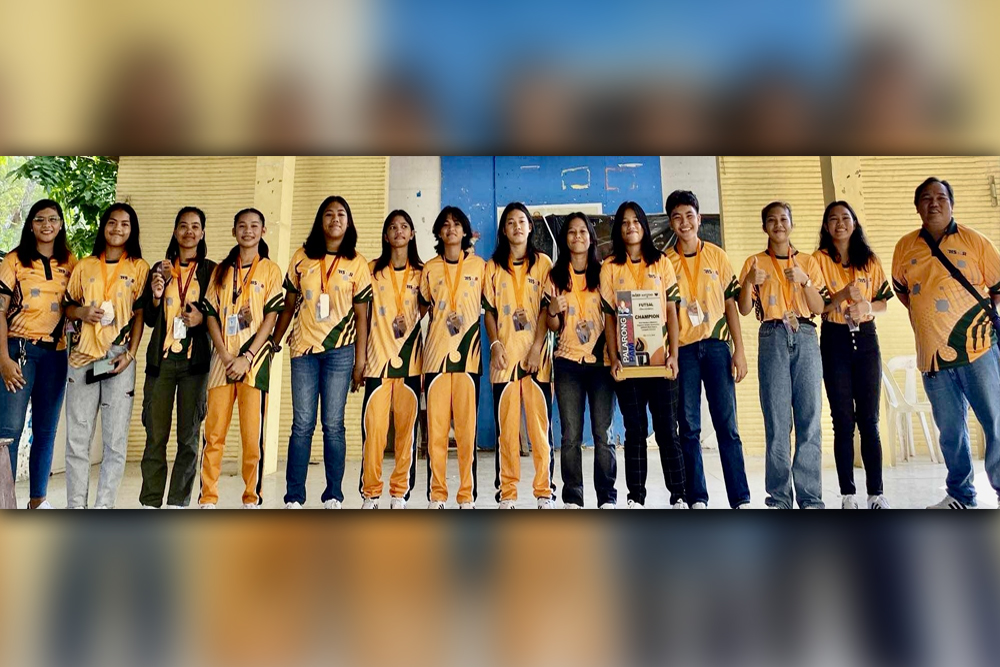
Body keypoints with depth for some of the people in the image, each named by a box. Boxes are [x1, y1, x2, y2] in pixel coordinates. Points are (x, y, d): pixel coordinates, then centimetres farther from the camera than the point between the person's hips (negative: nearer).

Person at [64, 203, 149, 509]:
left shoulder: (139, 267, 6)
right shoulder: (84, 266, 13)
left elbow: (140, 314, 3)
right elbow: (68, 305, 17)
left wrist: (130, 354, -6)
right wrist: (81, 312, -7)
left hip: (119, 359, -2)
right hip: (82, 357, 2)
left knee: (116, 440, -1)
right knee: (77, 439, 4)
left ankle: (104, 506, 8)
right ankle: (76, 505, 14)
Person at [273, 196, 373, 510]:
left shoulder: (357, 263, 4)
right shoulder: (301, 258, 9)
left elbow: (361, 314, 2)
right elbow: (289, 306, 13)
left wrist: (360, 359, -2)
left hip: (339, 351, -1)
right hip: (303, 349, 1)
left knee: (333, 424, 1)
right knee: (302, 424, 1)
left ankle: (333, 497, 10)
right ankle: (294, 498, 9)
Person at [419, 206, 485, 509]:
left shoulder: (479, 266, 10)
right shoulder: (430, 268, 13)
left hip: (468, 354, -1)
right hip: (435, 354, 1)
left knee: (467, 427, -2)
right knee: (435, 428, 0)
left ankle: (467, 496, 7)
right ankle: (436, 496, 9)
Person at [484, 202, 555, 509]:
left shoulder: (543, 262, 10)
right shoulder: (493, 266, 13)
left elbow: (546, 308, 2)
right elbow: (489, 310, 9)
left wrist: (537, 347, -9)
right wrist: (495, 345, -6)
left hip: (536, 354, -1)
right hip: (504, 354, 1)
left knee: (540, 423, -1)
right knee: (506, 425, 1)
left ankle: (544, 492, 7)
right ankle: (507, 493, 9)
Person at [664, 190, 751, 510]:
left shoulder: (717, 256, 7)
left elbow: (731, 304, 7)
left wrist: (739, 350, 1)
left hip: (716, 345, 0)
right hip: (682, 350, 0)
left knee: (727, 425, -1)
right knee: (689, 427, 3)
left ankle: (741, 499, 6)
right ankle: (697, 499, 11)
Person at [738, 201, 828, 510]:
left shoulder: (808, 261, 15)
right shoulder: (755, 262, 12)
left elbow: (819, 307, 7)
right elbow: (744, 309, 4)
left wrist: (804, 280, -8)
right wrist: (749, 282, -14)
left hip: (805, 336, 1)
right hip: (772, 338, -1)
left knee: (810, 418, -4)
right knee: (777, 420, -4)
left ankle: (810, 498, 2)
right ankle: (779, 498, 2)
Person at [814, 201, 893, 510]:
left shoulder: (870, 260, 10)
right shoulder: (819, 259, 2)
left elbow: (883, 302, 11)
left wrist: (866, 306, -11)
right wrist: (842, 295, -21)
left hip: (866, 337, 2)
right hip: (835, 340, -2)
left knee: (869, 420, 2)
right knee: (843, 421, 1)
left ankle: (876, 493, 7)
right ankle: (848, 494, 8)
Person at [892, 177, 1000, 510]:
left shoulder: (973, 240, 2)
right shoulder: (905, 246, 9)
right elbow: (900, 289, 20)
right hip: (933, 354, 2)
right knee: (950, 429, 11)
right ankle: (960, 495, 22)